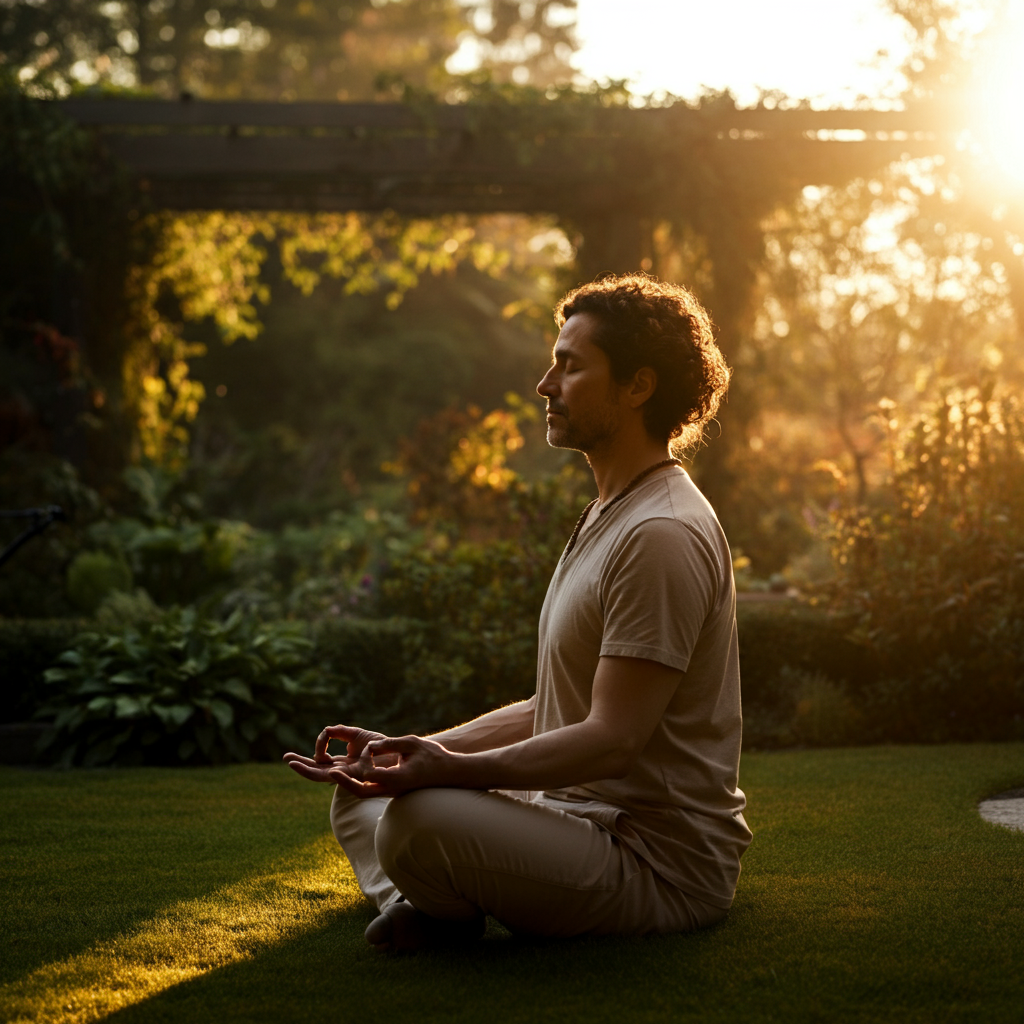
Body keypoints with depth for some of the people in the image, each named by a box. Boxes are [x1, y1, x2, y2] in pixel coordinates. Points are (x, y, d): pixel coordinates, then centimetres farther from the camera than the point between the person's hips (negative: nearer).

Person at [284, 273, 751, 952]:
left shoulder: (663, 535, -18)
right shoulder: (607, 519, 17)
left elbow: (613, 738, -24)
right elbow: (553, 711, 18)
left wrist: (449, 769, -34)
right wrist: (409, 751, 9)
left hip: (663, 867, -11)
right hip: (582, 816, 11)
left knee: (421, 819, -33)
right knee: (360, 792, 14)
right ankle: (416, 906, -12)